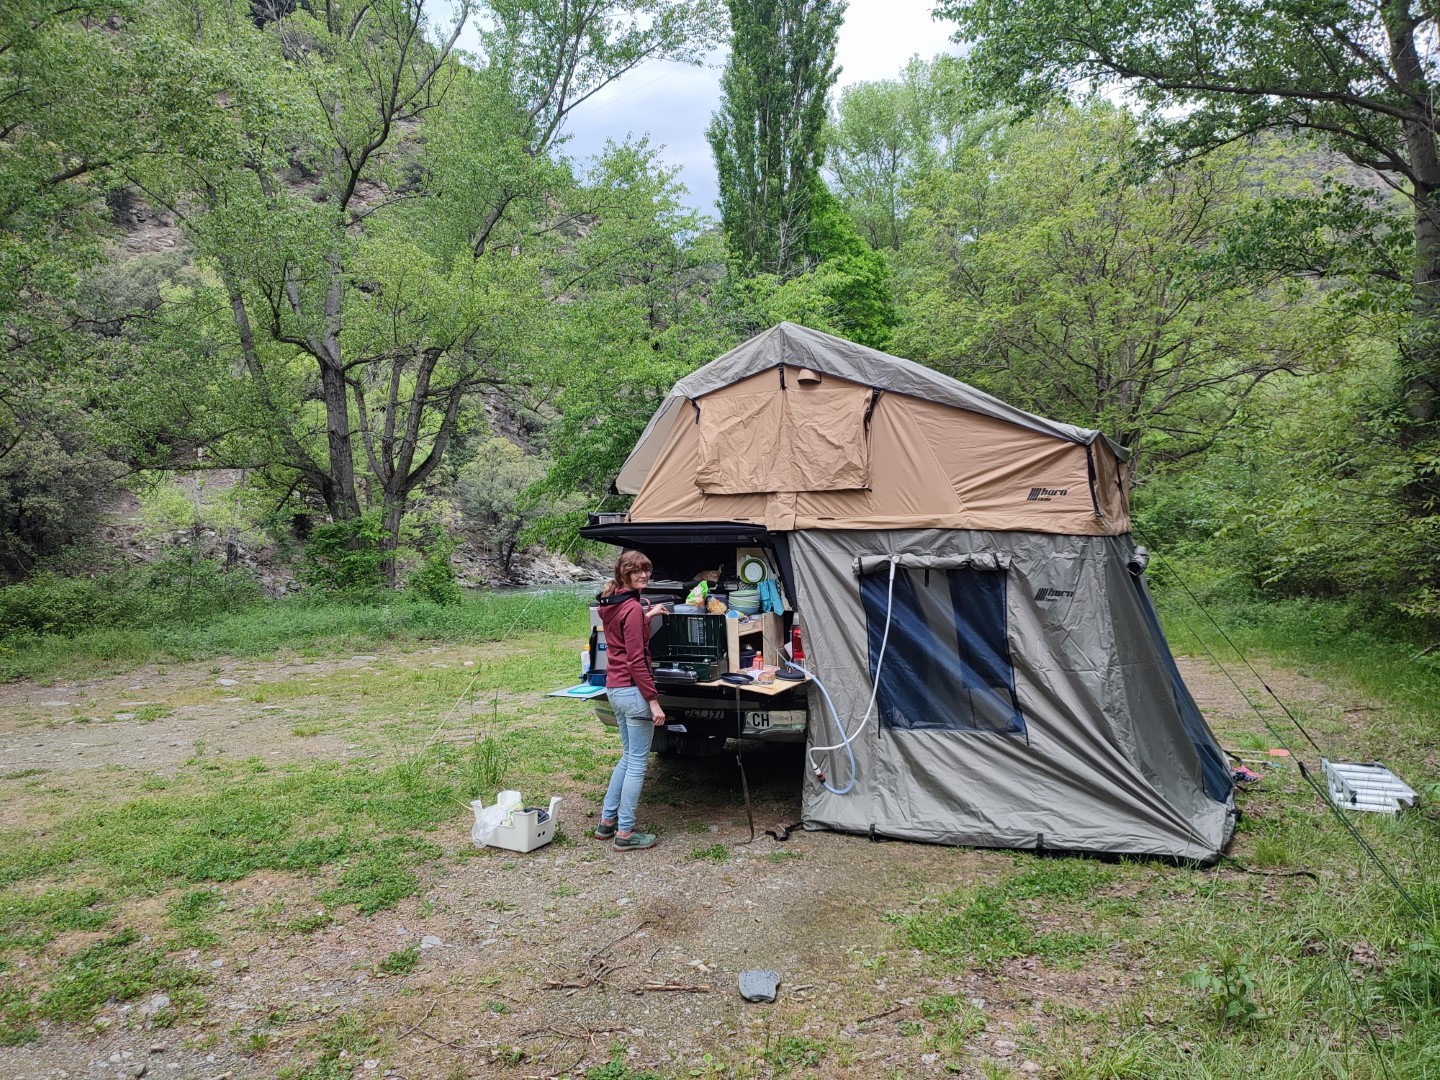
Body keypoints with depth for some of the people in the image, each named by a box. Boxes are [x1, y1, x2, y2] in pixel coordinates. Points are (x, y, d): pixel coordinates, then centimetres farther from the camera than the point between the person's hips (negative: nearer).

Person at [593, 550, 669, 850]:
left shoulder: (611, 605, 10)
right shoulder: (633, 608, -17)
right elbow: (636, 659, -20)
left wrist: (647, 616, 21)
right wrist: (653, 700, -19)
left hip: (614, 689, 9)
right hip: (633, 690, -9)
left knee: (628, 757, 21)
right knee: (638, 763, 0)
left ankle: (607, 821, 27)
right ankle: (625, 833, 7)